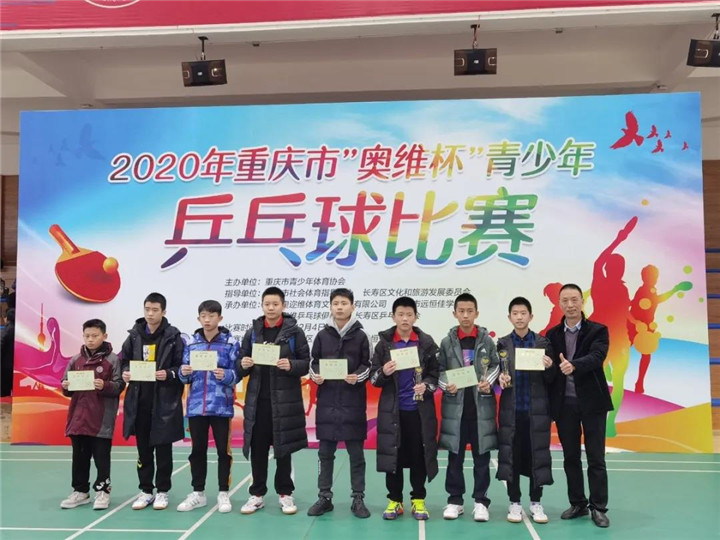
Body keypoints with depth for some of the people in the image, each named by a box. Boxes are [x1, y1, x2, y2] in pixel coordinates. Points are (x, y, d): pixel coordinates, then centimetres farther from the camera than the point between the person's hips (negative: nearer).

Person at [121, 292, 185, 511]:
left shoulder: (173, 336, -5)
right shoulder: (134, 335, 5)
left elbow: (182, 367, -3)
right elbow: (124, 361, 14)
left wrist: (169, 374, -21)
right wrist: (125, 373, -6)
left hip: (164, 402, -3)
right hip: (139, 401, 3)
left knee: (163, 448, 6)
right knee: (143, 448, 12)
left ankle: (162, 491, 19)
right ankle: (146, 490, 24)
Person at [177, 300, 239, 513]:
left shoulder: (230, 342, -4)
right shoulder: (191, 343, 6)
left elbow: (237, 374, -5)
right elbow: (185, 377, 9)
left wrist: (225, 375, -24)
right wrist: (184, 373, -13)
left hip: (221, 406, -3)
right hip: (196, 405, 3)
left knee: (223, 450, 5)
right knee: (197, 450, 12)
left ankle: (223, 494, 16)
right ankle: (197, 493, 24)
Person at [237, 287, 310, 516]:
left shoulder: (294, 331, -2)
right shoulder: (252, 332, 8)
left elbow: (306, 363, -3)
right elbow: (242, 366, 12)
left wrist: (291, 365, -21)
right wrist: (244, 365, -10)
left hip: (285, 399, -2)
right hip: (257, 399, 3)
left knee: (283, 447, 7)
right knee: (257, 448, 8)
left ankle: (285, 493, 21)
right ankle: (257, 494, 21)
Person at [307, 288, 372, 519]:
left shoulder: (360, 336, 2)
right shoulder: (322, 335, 7)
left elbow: (367, 365, 2)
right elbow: (314, 362, 11)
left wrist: (358, 377, -16)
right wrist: (315, 375, -9)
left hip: (353, 402, -2)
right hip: (327, 401, 2)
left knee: (356, 453, 5)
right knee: (325, 452, 9)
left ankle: (358, 499, 16)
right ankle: (324, 497, 21)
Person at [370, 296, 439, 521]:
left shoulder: (426, 342, 1)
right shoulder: (384, 343, 1)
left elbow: (435, 374, 4)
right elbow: (373, 377, 3)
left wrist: (426, 385, -15)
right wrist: (383, 372, -17)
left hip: (419, 410, 0)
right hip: (392, 410, 0)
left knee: (419, 456, 6)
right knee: (392, 456, 5)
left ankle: (418, 500, 22)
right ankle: (394, 501, 20)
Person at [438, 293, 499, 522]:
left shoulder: (487, 340, 2)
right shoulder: (447, 341, 3)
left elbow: (496, 365, 2)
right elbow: (439, 370, 3)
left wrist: (488, 382, -15)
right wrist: (446, 385, -14)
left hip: (482, 405, 0)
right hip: (455, 405, 1)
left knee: (481, 456, 7)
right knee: (455, 456, 8)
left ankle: (480, 501, 18)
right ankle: (455, 500, 19)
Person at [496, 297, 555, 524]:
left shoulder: (543, 342, 2)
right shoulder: (502, 343, 4)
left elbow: (550, 380, 2)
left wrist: (550, 367, -18)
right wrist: (500, 378, -15)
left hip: (537, 409, 0)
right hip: (511, 409, 1)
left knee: (537, 454, 5)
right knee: (511, 455, 4)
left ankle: (536, 502, 19)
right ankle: (514, 503, 17)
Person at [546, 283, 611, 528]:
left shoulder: (598, 330, -2)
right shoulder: (552, 334, 6)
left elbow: (597, 357, -20)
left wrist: (573, 365, -37)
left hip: (592, 402, -2)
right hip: (564, 403, 3)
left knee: (596, 457, 3)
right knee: (570, 457, 10)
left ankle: (598, 508, 13)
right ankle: (577, 504, 22)